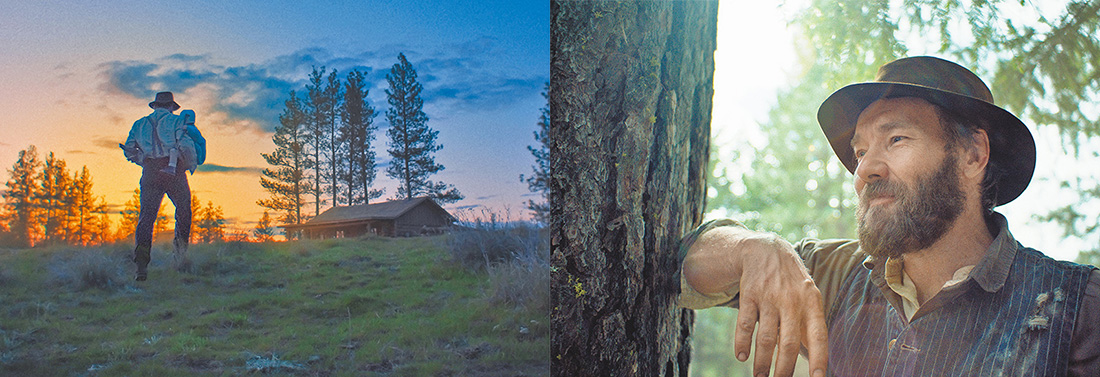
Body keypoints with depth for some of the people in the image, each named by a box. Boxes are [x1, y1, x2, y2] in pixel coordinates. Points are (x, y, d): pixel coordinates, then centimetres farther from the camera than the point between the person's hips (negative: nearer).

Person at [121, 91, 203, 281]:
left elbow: (129, 150, 13)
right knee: (183, 209, 19)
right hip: (174, 171, -2)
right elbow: (186, 145, -8)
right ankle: (181, 243, 2)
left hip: (150, 173, 3)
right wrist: (191, 165, 7)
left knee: (146, 215, -2)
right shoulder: (176, 121, 6)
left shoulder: (140, 123, 18)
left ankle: (141, 262, -16)